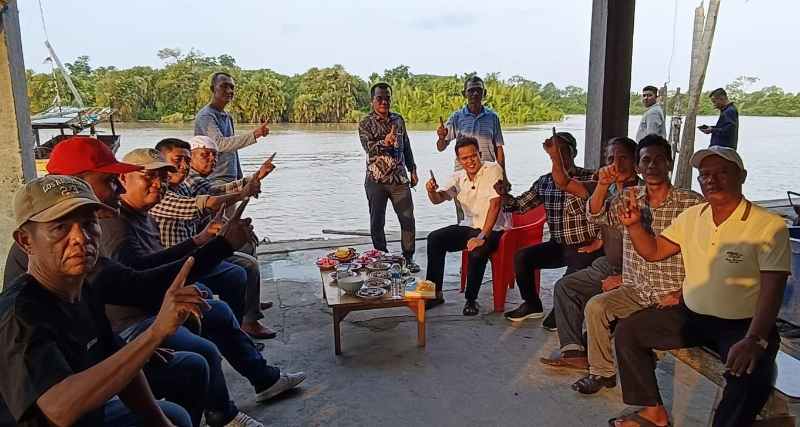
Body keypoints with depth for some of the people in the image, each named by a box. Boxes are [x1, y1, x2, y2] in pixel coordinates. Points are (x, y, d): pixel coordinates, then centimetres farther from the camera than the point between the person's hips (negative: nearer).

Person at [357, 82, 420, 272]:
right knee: (377, 222, 4)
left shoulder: (398, 119, 10)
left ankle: (408, 258, 17)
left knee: (408, 219, 2)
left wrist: (412, 170, 14)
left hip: (400, 178, 3)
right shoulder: (366, 123, -3)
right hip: (376, 180, -3)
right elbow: (368, 146, -19)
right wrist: (384, 142, -37)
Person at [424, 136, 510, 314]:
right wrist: (431, 190, -26)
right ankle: (435, 293, 0)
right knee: (435, 239, -9)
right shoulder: (459, 177, 6)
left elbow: (495, 204, -22)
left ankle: (471, 299, -13)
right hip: (471, 227, 6)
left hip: (494, 229, -6)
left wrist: (482, 237, -28)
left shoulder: (493, 170, -13)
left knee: (477, 250, -35)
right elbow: (438, 199, 0)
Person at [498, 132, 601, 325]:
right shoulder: (544, 182, 8)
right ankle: (532, 305, 10)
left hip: (584, 247, -5)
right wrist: (504, 195, -9)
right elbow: (520, 205, 11)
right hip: (557, 246, 5)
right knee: (521, 257, -12)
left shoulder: (590, 177, -8)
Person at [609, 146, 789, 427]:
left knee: (751, 377, -34)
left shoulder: (769, 226, -14)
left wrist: (754, 340, -31)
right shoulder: (692, 217, 4)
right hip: (691, 316, 6)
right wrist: (634, 224, -10)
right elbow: (653, 251, 9)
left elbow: (772, 290, -19)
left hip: (741, 325, -6)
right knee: (627, 331, -3)